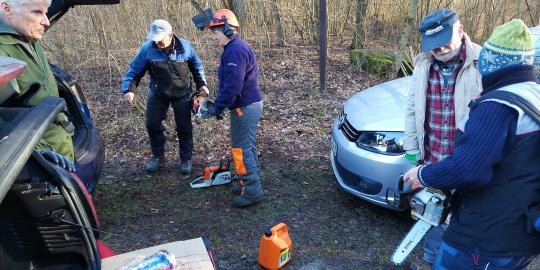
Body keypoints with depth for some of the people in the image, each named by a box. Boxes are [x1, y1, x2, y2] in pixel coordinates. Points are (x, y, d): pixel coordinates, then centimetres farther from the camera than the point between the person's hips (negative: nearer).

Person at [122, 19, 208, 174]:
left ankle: (186, 159, 23)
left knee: (184, 127, 5)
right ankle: (158, 156, 27)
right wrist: (129, 89, -24)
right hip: (157, 94, 1)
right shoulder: (147, 49, -18)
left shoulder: (185, 47, -16)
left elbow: (197, 67, 1)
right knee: (152, 124, 6)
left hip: (182, 94, -1)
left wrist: (201, 85, -6)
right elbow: (134, 71, -11)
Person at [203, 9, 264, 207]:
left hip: (245, 107, -10)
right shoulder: (235, 47, 13)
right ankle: (251, 183, 28)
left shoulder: (235, 51, -21)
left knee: (241, 149, -4)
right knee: (247, 146, 17)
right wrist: (219, 103, 15)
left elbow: (232, 86, -27)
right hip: (249, 104, 10)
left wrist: (218, 107, -18)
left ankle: (253, 191, 3)